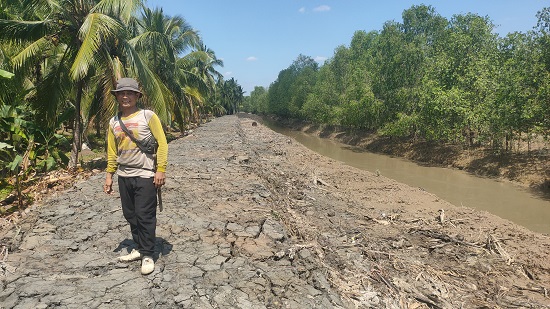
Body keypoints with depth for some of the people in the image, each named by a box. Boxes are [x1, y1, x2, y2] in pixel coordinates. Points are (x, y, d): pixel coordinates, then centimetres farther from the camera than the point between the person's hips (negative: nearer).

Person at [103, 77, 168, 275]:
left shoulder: (148, 116, -5)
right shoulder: (114, 122, 10)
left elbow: (162, 143, -8)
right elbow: (112, 151, 15)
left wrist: (161, 169, -13)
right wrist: (109, 175, 11)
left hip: (145, 175, -5)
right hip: (124, 176, 6)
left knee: (145, 216, -3)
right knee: (130, 215, 12)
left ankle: (147, 255, 9)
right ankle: (139, 249, 27)